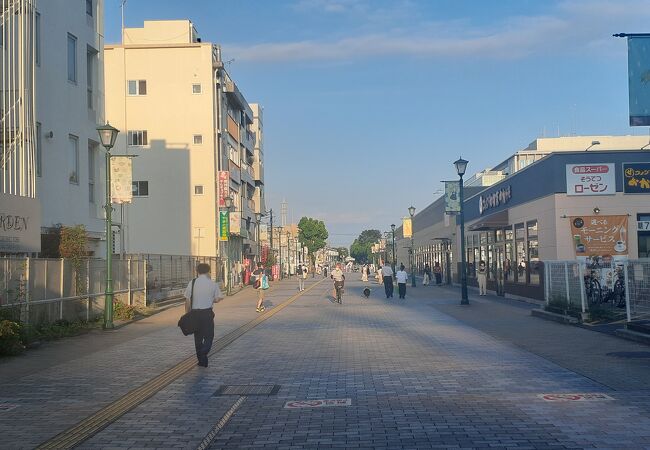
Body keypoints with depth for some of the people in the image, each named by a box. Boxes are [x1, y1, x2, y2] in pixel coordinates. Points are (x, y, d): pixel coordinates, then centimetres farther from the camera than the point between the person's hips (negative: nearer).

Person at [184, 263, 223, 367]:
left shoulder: (192, 283, 0)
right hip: (207, 313, -2)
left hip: (195, 312, 2)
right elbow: (218, 299, -2)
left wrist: (187, 314, 9)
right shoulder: (213, 284, -4)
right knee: (209, 336, 7)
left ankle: (201, 359, 22)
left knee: (198, 337, 15)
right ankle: (203, 354, -18)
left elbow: (187, 301, 1)